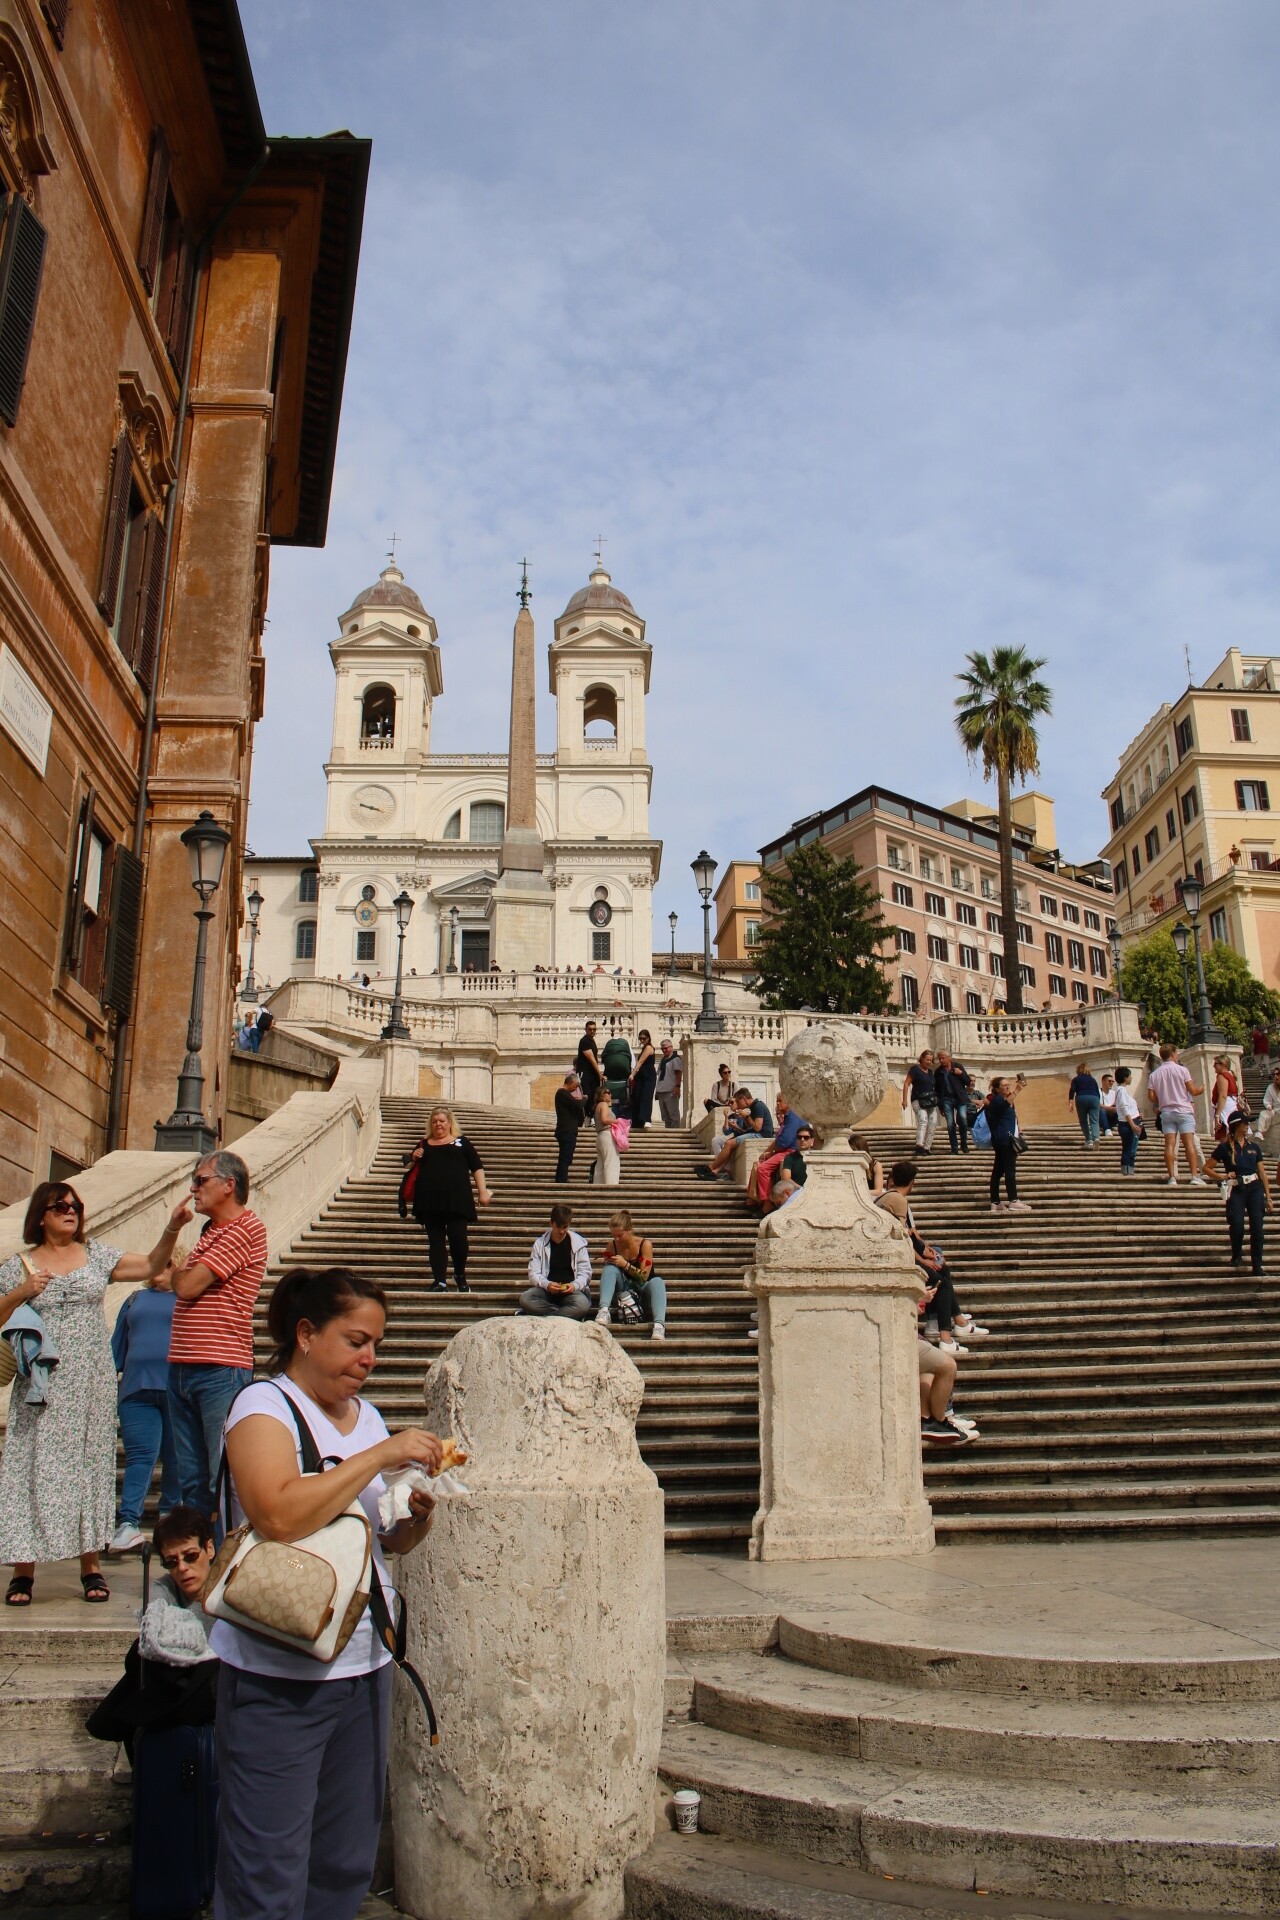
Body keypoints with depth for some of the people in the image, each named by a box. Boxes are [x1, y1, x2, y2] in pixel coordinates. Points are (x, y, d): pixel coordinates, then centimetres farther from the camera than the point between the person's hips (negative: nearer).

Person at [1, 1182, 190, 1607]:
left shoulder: (97, 1255, 9)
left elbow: (151, 1265, 3)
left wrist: (172, 1229, -11)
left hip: (92, 1383, 2)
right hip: (43, 1385, -1)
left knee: (91, 1464, 4)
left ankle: (91, 1567, 11)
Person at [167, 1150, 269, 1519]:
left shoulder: (245, 1229, -12)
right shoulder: (210, 1231, 19)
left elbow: (186, 1286, -14)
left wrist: (178, 1272, 4)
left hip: (220, 1371, -9)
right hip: (182, 1366, 9)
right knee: (192, 1480, 14)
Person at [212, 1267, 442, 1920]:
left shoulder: (368, 1415, 11)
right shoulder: (263, 1406, -10)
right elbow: (279, 1515, -28)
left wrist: (417, 1514, -3)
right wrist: (380, 1457, -24)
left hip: (365, 1664, 7)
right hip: (277, 1675, -7)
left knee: (347, 1866, 14)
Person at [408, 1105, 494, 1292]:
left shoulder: (461, 1142, 12)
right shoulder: (424, 1144, 19)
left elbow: (477, 1167, 10)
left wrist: (483, 1191, 0)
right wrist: (414, 1157, 3)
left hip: (457, 1199, -3)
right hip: (430, 1201, 3)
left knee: (458, 1237, -9)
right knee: (435, 1241, 2)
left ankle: (460, 1275, 13)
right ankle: (440, 1281, 4)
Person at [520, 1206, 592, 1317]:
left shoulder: (578, 1243, 5)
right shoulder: (540, 1244, 6)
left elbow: (585, 1272, 4)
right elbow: (534, 1273, 1)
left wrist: (574, 1285, -18)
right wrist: (546, 1285, -20)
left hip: (571, 1290, -1)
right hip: (546, 1290, 1)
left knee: (583, 1304, -36)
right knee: (525, 1299, -32)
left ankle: (541, 1318, -29)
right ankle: (568, 1313, -24)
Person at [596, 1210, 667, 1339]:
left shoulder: (645, 1244, -11)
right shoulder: (612, 1246, -1)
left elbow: (644, 1277, -14)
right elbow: (605, 1274, 5)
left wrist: (626, 1265, -26)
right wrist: (608, 1263, -17)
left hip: (641, 1290, -2)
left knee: (657, 1281, -34)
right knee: (610, 1269, -23)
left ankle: (659, 1324, -56)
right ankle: (604, 1310, -45)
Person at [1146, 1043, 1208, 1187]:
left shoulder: (1154, 1075, 5)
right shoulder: (1181, 1069, -4)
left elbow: (1151, 1096, 2)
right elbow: (1192, 1090, -5)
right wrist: (1200, 1089, 16)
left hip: (1166, 1112, 3)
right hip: (1183, 1110, -3)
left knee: (1170, 1144, -1)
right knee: (1189, 1143, -4)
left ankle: (1172, 1177, -7)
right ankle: (1195, 1176, -9)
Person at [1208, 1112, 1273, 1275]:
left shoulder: (1254, 1147, 12)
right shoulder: (1225, 1148, 2)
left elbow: (1262, 1172, 13)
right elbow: (1208, 1168, 7)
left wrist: (1268, 1196, 9)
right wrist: (1223, 1177, -8)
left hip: (1255, 1188, 3)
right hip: (1236, 1190, -3)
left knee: (1257, 1227, -7)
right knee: (1237, 1225, -18)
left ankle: (1257, 1266, -1)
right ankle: (1237, 1256, 11)